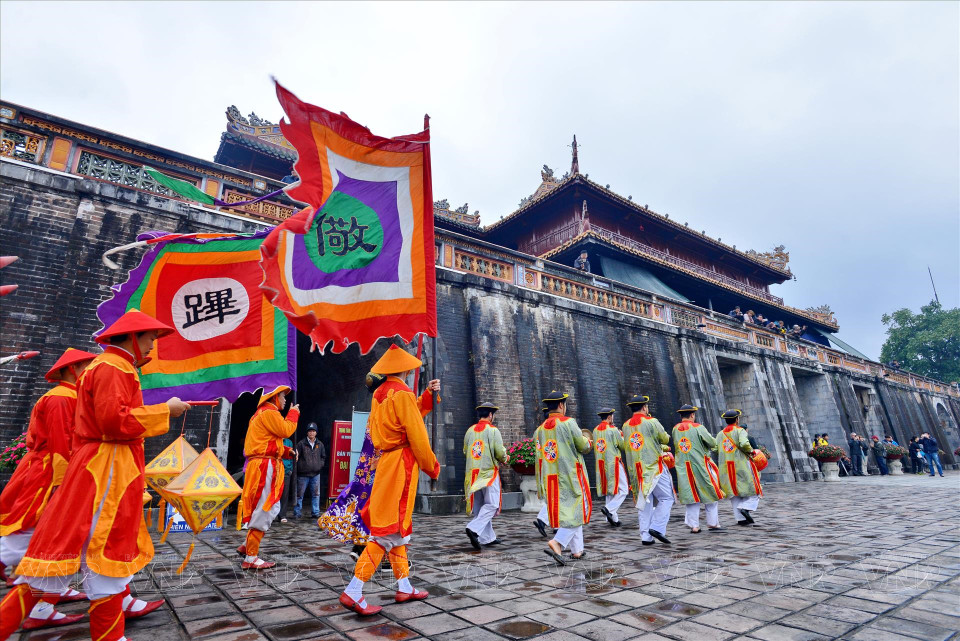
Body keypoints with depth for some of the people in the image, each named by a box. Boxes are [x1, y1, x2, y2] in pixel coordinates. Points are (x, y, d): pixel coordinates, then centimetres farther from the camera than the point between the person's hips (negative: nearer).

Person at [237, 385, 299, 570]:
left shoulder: (263, 413, 23)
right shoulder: (269, 412, -11)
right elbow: (286, 430, -19)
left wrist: (286, 452, 10)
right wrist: (293, 413, -4)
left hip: (265, 466, 11)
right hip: (265, 466, -11)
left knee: (271, 509, 17)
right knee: (263, 512, -6)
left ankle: (246, 546, 24)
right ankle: (250, 559, 1)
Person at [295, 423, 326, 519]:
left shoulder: (320, 445, 8)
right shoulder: (301, 444, -3)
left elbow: (323, 457, 18)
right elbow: (296, 457, -5)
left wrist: (320, 465, 5)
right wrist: (301, 466, -17)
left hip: (316, 473, 3)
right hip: (303, 474, -3)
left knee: (316, 494, 7)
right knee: (299, 494, 4)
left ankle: (315, 512, 16)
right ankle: (297, 513, 16)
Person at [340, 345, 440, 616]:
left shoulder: (379, 394, 11)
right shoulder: (403, 395, -15)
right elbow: (417, 436, -16)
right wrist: (432, 467, -5)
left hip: (386, 462, 9)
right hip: (402, 464, -9)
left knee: (396, 527, 15)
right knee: (389, 530, -4)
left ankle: (404, 586, 27)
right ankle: (353, 592, -3)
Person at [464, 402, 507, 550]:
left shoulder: (470, 431, 8)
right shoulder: (493, 430, -9)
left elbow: (465, 451, 13)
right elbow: (500, 452, -13)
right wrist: (504, 459, 8)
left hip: (472, 473, 6)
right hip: (489, 472, -6)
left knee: (479, 507, 13)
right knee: (491, 505, 1)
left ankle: (487, 537, 18)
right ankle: (474, 528, -17)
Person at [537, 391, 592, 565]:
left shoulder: (540, 428, 5)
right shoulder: (568, 422, -12)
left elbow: (540, 454, 8)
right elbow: (583, 446, -8)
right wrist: (588, 441, 13)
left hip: (550, 477, 6)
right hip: (570, 475, -6)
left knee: (565, 511, 16)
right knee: (578, 511, 3)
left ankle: (576, 550, 23)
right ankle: (556, 543, -13)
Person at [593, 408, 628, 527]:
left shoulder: (595, 430, 8)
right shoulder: (613, 429, -12)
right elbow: (623, 445, -5)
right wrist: (621, 436, 11)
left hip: (600, 465, 7)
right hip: (613, 463, -7)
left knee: (609, 491, 13)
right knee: (623, 490, 1)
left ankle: (613, 518, 15)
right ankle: (609, 509, -13)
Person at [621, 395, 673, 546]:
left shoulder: (626, 426, 9)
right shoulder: (652, 422, -9)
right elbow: (665, 439, 1)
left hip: (635, 470, 6)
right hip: (654, 468, -5)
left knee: (643, 502, 10)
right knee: (666, 498, 7)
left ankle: (645, 536, 10)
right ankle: (657, 527, -4)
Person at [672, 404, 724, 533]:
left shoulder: (675, 429, 3)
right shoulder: (698, 427, -10)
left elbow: (676, 447, 9)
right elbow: (713, 443, -5)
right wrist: (709, 446, 19)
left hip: (683, 468, 4)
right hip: (700, 466, -4)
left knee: (691, 496, 8)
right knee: (710, 494, 12)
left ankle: (694, 525, 8)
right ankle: (712, 522, 19)